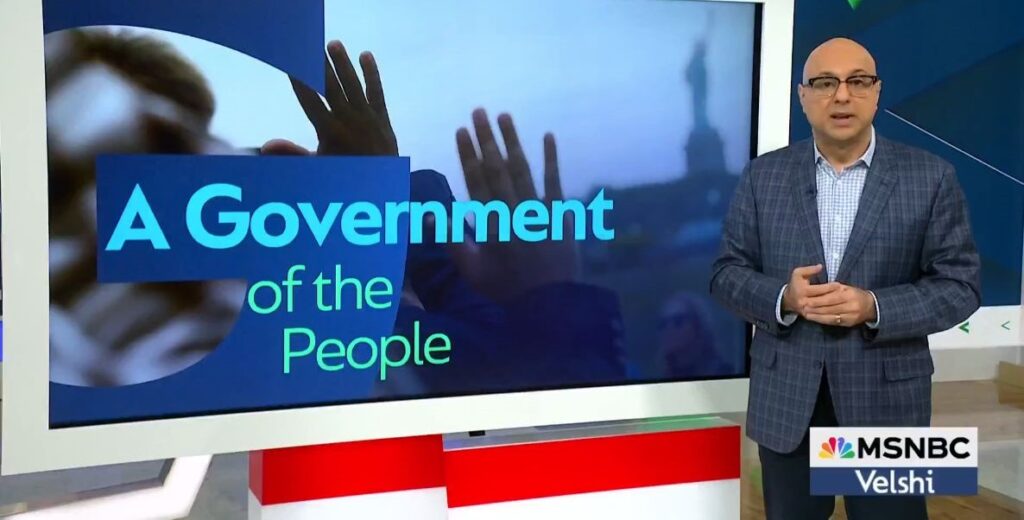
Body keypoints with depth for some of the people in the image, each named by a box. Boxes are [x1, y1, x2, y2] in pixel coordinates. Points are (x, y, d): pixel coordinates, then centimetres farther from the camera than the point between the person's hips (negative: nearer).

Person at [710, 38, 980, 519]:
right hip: (785, 402, 2)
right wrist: (783, 297, -17)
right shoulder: (764, 175, 2)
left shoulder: (931, 177, -2)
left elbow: (959, 285, -3)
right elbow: (727, 273, 3)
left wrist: (874, 307, -19)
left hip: (886, 403, -1)